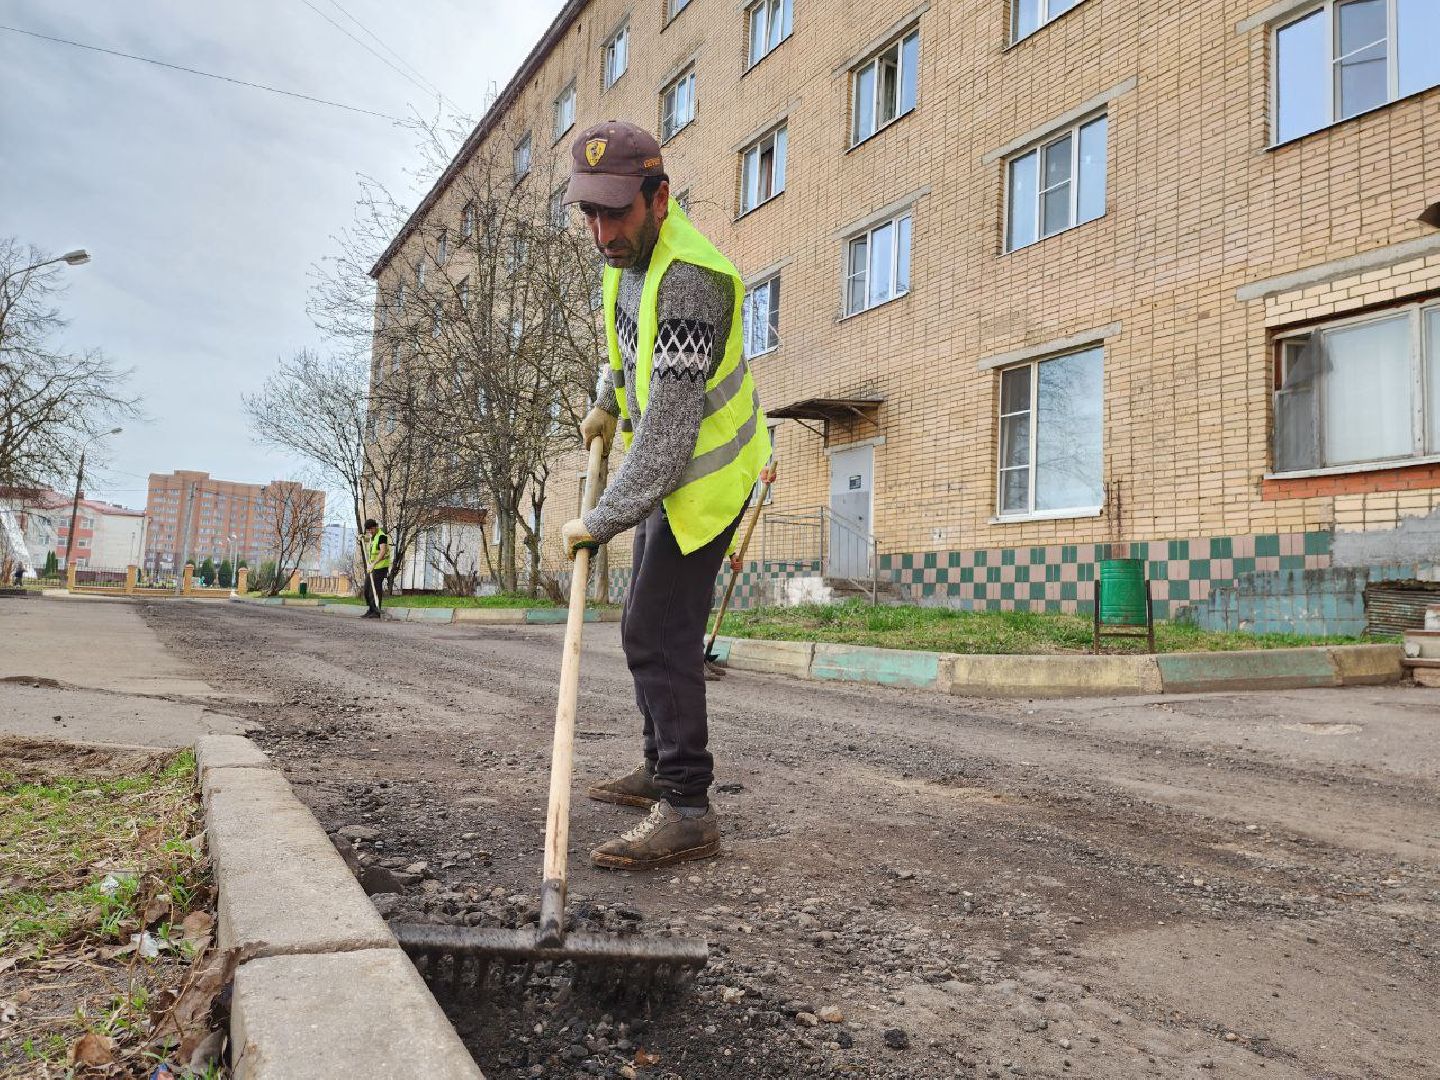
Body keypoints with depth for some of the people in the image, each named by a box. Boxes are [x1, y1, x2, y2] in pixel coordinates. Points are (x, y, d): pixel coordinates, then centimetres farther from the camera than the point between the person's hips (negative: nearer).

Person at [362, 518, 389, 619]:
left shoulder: (381, 536, -15)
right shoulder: (372, 537, 16)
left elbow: (383, 551, -29)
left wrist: (374, 563, -39)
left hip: (380, 567, -10)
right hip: (371, 567, 10)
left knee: (375, 589, -10)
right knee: (367, 589, 13)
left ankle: (376, 612, -5)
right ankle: (370, 611, 23)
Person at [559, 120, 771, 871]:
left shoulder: (689, 280, -30)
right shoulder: (633, 249, 2)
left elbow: (669, 429, -32)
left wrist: (601, 521, -28)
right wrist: (609, 404, 25)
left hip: (703, 473, -10)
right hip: (668, 465, 10)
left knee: (657, 631, -14)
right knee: (654, 622, 17)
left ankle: (687, 810, -7)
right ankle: (662, 769, 31)